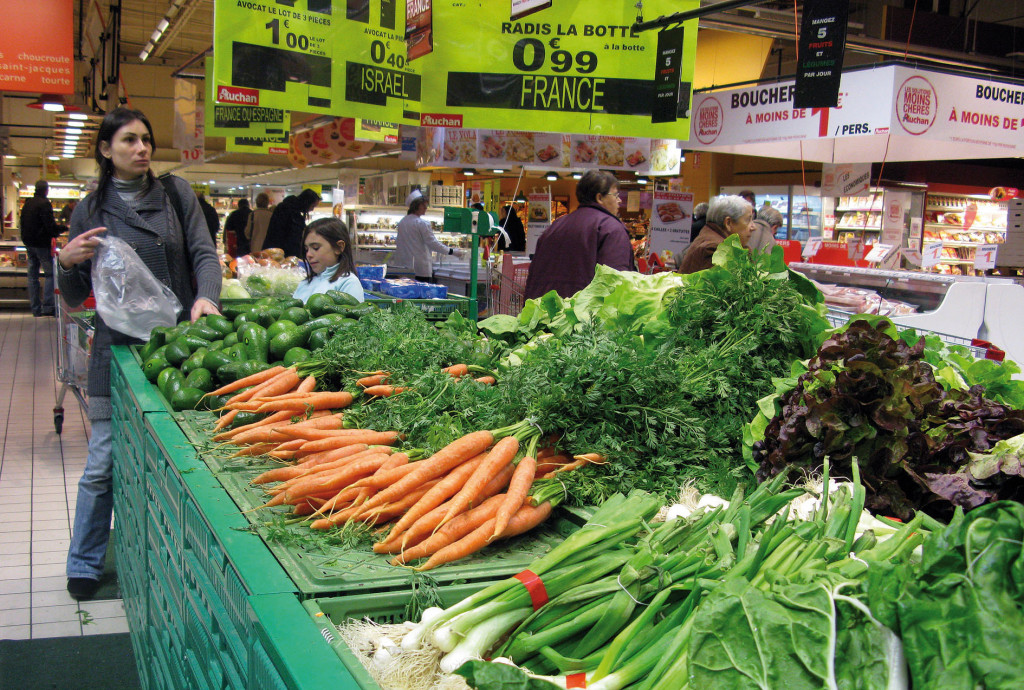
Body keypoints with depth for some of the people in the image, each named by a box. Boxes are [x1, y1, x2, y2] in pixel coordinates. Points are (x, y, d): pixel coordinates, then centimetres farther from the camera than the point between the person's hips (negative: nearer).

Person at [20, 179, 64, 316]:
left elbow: (23, 224, 15)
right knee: (50, 274, -2)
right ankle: (47, 306, -10)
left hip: (28, 243, 8)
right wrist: (65, 228, -6)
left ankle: (36, 308, 12)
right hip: (41, 244, -8)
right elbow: (51, 226, -20)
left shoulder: (27, 203, 10)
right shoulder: (44, 204, -14)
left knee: (32, 275, 9)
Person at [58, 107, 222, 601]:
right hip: (118, 348, 0)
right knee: (105, 461, 2)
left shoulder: (175, 194, 7)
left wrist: (205, 298, -21)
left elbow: (205, 254, -1)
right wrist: (66, 262, -12)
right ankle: (84, 565, 21)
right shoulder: (91, 211, 6)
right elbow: (74, 299, 8)